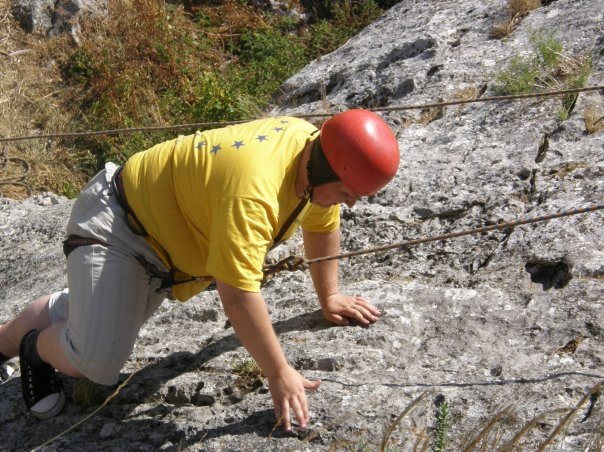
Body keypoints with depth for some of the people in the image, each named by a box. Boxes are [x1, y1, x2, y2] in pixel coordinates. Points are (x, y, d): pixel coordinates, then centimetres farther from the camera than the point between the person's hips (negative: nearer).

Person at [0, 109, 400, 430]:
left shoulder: (315, 147, -11)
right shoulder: (253, 189, -39)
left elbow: (323, 225, 8)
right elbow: (238, 294, -38)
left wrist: (329, 297, 13)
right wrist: (279, 374, -30)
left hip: (163, 231, 9)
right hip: (117, 224, -9)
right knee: (99, 360, -22)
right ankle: (36, 348, 11)